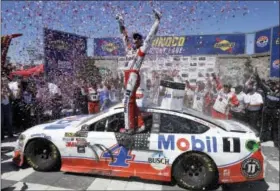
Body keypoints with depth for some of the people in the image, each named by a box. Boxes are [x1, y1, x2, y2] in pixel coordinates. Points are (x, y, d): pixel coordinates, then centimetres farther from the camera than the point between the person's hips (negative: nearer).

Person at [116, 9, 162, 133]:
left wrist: (157, 20, 0)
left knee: (128, 101, -12)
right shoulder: (129, 49, 19)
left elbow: (151, 36, 0)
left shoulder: (142, 49, 3)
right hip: (127, 76, 8)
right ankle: (140, 125, 14)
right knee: (131, 101, 7)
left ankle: (129, 127, -7)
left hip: (133, 76, -8)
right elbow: (124, 36, 29)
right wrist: (121, 23, 31)